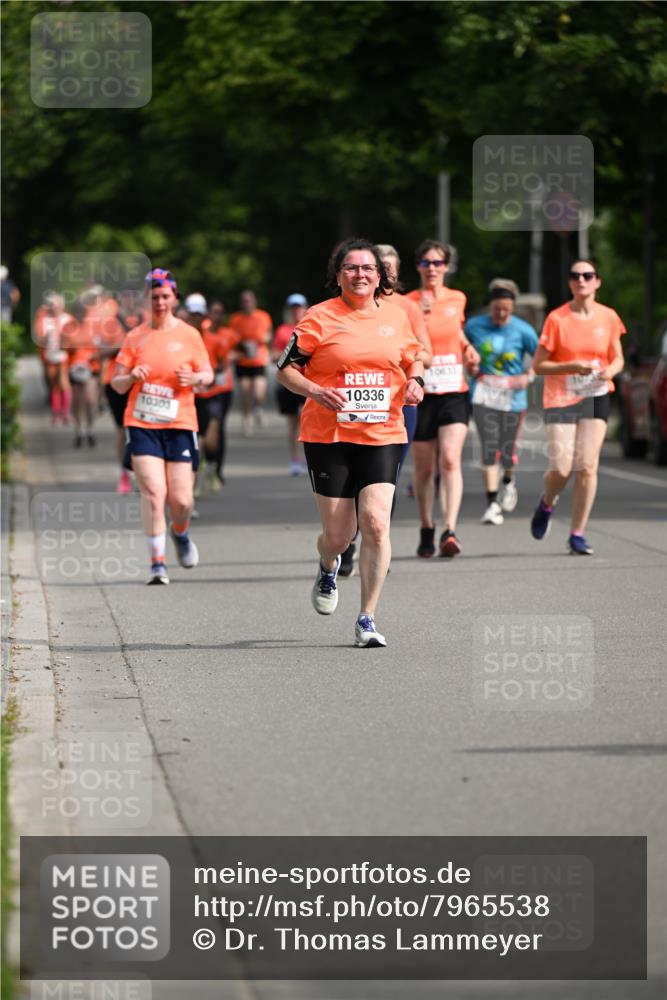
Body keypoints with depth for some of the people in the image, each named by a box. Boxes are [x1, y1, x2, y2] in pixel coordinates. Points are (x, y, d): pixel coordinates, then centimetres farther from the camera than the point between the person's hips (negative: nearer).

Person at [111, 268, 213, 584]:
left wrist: (194, 378, -12)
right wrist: (131, 377, -15)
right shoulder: (135, 337, 5)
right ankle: (157, 561, -10)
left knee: (181, 499, -2)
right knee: (153, 492, -15)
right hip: (142, 425, -1)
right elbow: (116, 384, 7)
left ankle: (180, 534, 33)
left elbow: (208, 374, 10)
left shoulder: (189, 335, 5)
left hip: (179, 426, 1)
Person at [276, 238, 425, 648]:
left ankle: (368, 618, -3)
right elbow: (286, 368, 1)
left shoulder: (396, 315, 8)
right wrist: (315, 391, -17)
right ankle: (328, 569, 41)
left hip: (383, 435, 2)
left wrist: (415, 381, 3)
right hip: (329, 437, -2)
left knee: (376, 522, -14)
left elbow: (413, 358, 25)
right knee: (339, 534, 1)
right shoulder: (319, 317, -3)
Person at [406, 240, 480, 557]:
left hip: (454, 392, 1)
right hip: (421, 393, -1)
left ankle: (450, 531, -25)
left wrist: (467, 348, 9)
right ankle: (426, 530, 24)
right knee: (424, 468, 6)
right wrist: (416, 317, -25)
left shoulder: (457, 299, 8)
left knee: (450, 460, -16)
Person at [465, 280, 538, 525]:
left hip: (512, 397, 0)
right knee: (489, 449, -11)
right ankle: (492, 503, -6)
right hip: (483, 396, 0)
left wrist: (529, 376, -11)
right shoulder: (474, 326, 1)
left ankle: (508, 481, 40)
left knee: (507, 452, 4)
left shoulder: (523, 330, -4)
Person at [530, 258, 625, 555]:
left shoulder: (608, 317, 1)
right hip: (560, 398, -2)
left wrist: (610, 370, -12)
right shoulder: (557, 318, -7)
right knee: (561, 469, -8)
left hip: (596, 397, 2)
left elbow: (617, 359, 12)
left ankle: (577, 535, 1)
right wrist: (573, 367, -19)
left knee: (587, 466, -8)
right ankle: (547, 502, 27)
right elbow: (538, 365, -6)